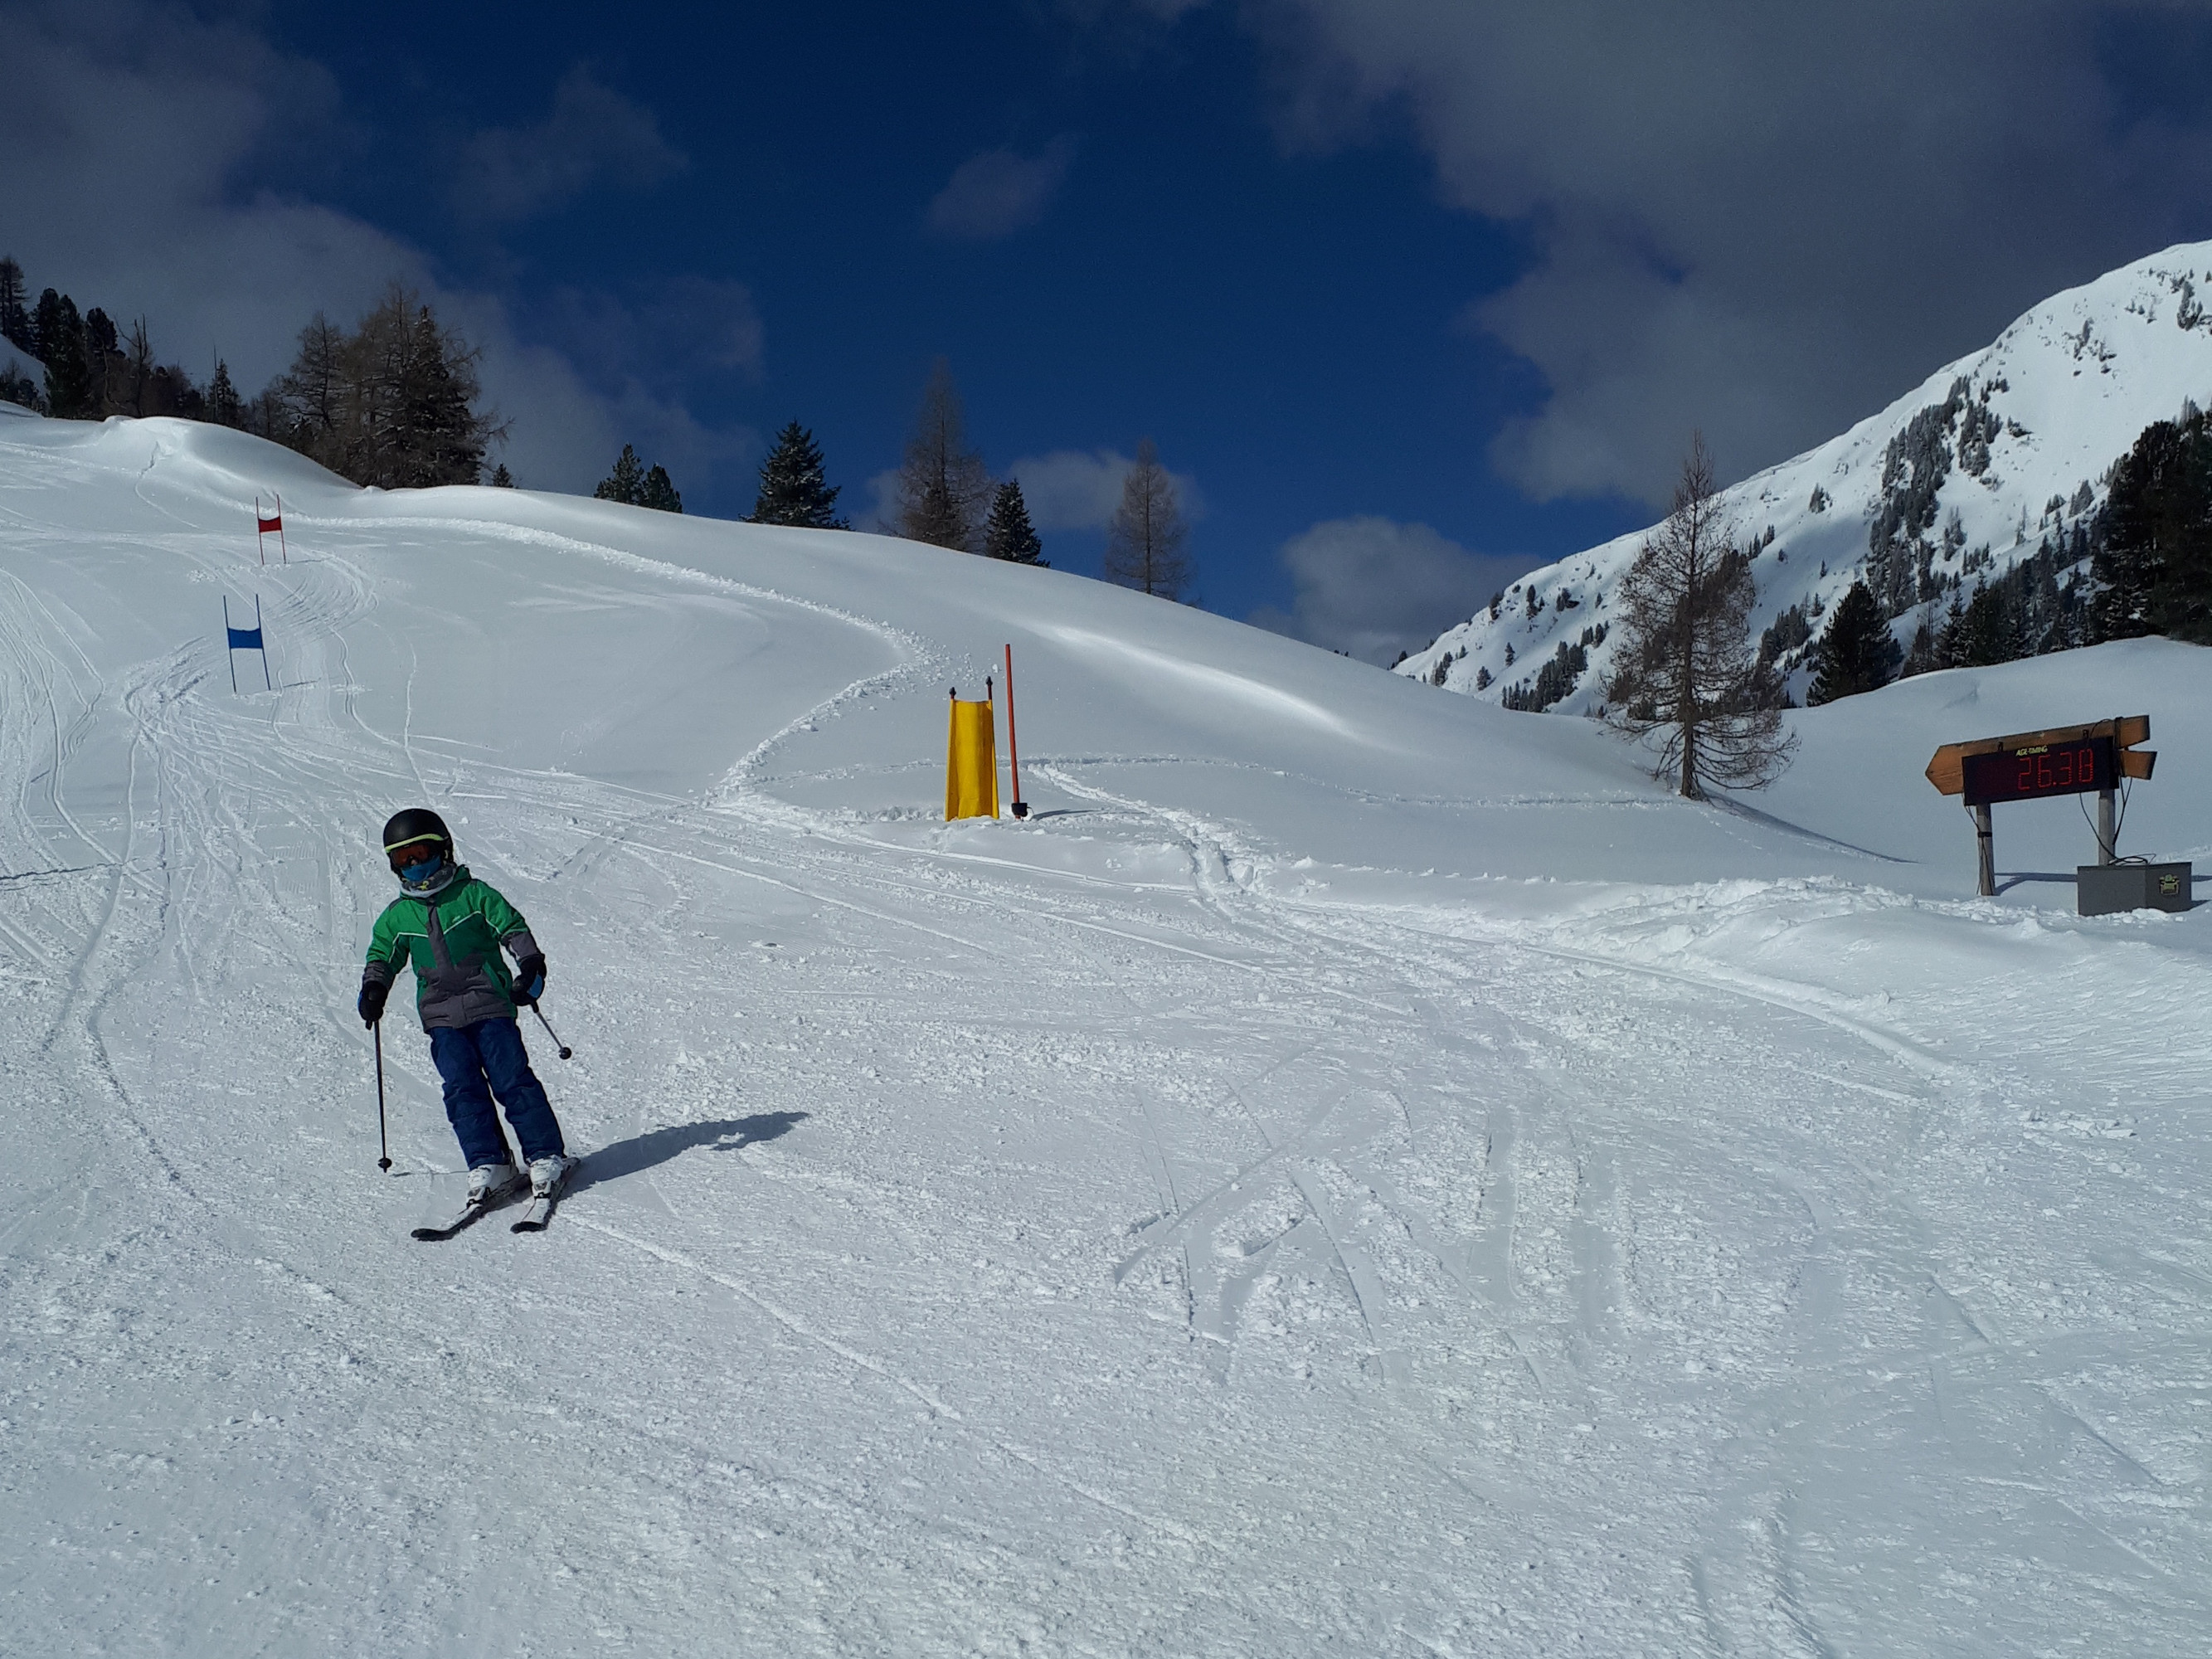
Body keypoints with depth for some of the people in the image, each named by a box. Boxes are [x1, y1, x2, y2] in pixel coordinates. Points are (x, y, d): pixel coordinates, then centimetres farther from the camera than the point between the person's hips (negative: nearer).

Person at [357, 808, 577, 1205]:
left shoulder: (474, 895, 2)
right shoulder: (397, 916, 13)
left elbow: (513, 928, 2)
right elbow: (382, 957, 25)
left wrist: (531, 965, -11)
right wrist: (373, 988, 8)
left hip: (490, 1006, -3)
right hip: (442, 1018, 3)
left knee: (511, 1079, -8)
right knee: (462, 1087, -9)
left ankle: (547, 1157, -2)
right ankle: (489, 1164, -5)